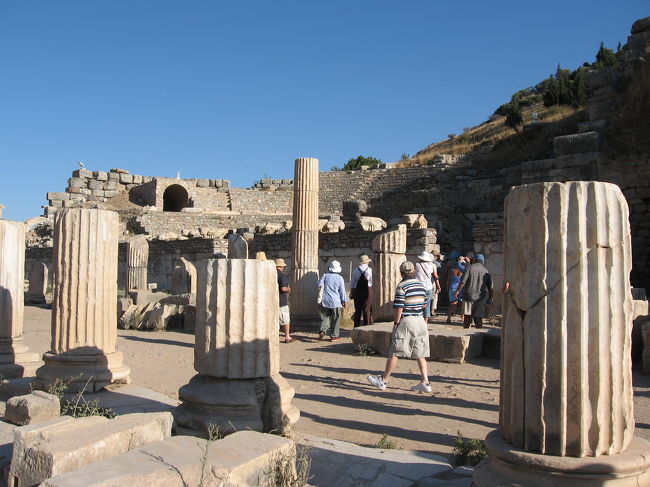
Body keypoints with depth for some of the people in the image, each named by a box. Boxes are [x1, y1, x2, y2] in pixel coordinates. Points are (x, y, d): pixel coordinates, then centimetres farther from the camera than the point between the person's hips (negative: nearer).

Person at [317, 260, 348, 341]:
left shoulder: (325, 275, 2)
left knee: (325, 317, 11)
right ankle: (333, 335, 10)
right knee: (335, 319, 8)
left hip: (325, 301, 2)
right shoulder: (340, 278, -1)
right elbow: (342, 291, 0)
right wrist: (345, 301, 6)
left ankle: (322, 331, -10)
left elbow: (320, 284, -3)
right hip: (336, 302, -2)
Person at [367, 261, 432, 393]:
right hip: (420, 321, 6)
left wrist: (396, 323, -5)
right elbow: (424, 305, 14)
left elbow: (399, 308, -14)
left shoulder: (402, 286, -11)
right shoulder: (421, 285, 10)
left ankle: (383, 380, 13)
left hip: (406, 321, -6)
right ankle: (425, 382, 5)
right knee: (420, 354, 9)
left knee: (394, 353, 3)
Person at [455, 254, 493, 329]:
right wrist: (490, 297, 19)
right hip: (481, 297, 3)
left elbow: (463, 281, -11)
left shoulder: (470, 267, -2)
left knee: (467, 317, 1)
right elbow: (490, 286, 10)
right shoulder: (486, 270, 8)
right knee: (479, 317, 8)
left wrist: (458, 291, -3)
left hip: (469, 295, -3)